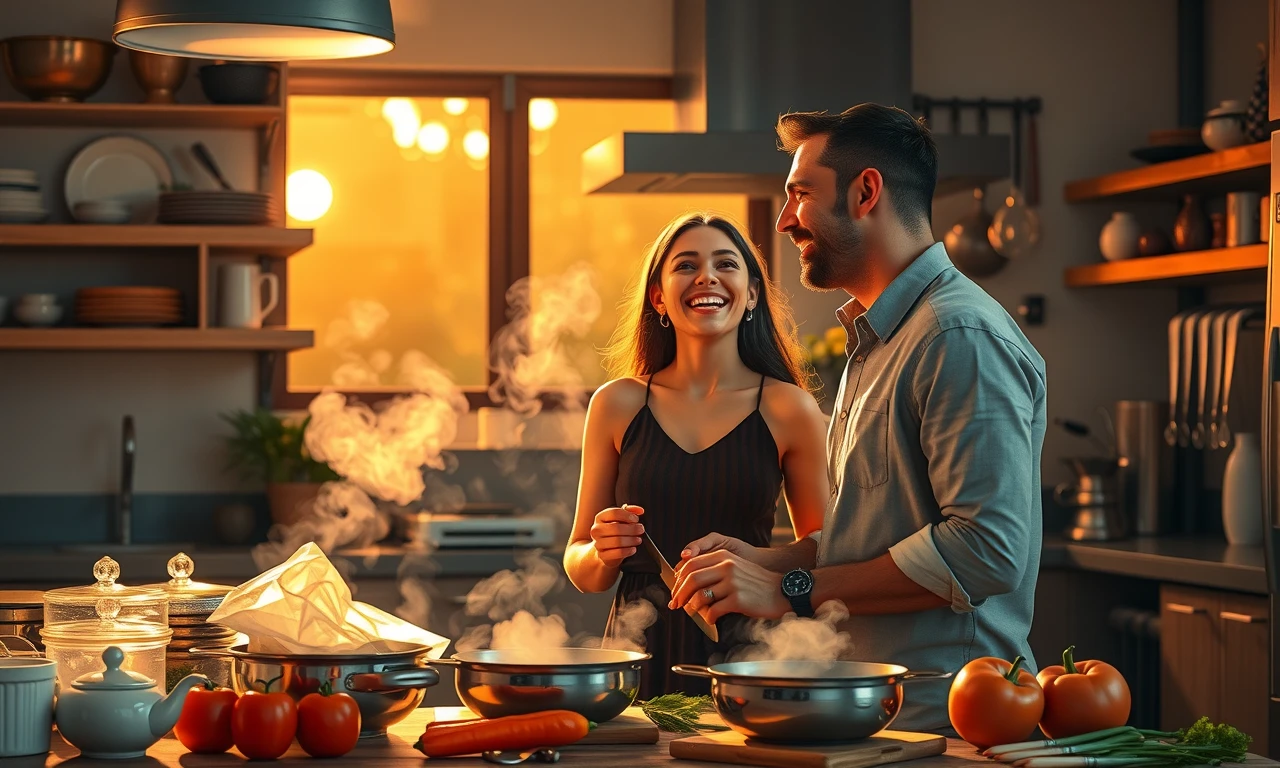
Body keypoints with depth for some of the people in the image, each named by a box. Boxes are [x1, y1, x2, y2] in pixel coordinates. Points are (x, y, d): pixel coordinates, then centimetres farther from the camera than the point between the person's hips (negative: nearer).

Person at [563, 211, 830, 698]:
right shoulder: (618, 405, 6)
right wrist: (602, 554, -8)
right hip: (642, 655, 1)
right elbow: (582, 572, 13)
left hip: (747, 657, -1)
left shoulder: (789, 410, 1)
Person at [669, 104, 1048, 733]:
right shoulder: (874, 340, 19)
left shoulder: (962, 338, -16)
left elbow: (986, 550, -24)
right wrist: (767, 561, 7)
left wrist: (793, 590, -19)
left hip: (943, 718, -9)